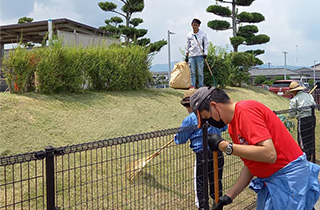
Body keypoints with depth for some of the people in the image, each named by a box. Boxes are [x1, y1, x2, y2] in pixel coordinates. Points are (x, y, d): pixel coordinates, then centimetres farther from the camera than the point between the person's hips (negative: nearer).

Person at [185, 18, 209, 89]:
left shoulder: (203, 33, 3)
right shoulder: (189, 35, 9)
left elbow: (206, 43, 6)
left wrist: (205, 53, -6)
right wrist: (186, 56, 14)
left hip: (200, 55, -2)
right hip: (191, 55, 2)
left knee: (200, 72, -2)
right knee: (192, 72, 1)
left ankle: (201, 86, 4)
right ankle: (192, 85, 6)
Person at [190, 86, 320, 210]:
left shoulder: (246, 110, -19)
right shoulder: (232, 126, 9)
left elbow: (269, 154, -28)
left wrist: (224, 146, -22)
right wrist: (229, 197, 10)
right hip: (268, 183, 9)